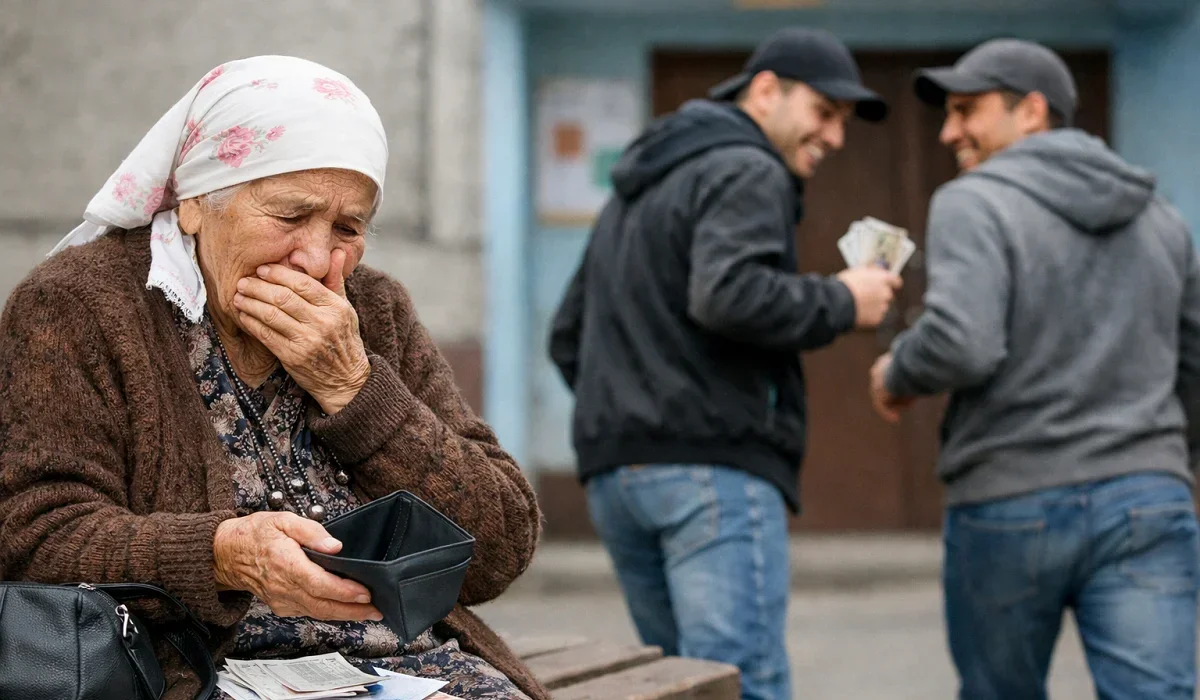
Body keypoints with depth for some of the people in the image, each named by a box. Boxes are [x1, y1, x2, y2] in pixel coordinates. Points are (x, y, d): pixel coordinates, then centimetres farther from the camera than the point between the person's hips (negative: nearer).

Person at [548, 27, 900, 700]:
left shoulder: (637, 188, 26)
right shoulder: (747, 173, -4)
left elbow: (569, 339, 28)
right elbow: (729, 294, -22)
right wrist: (841, 303, -10)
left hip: (615, 474, 9)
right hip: (716, 469, -9)